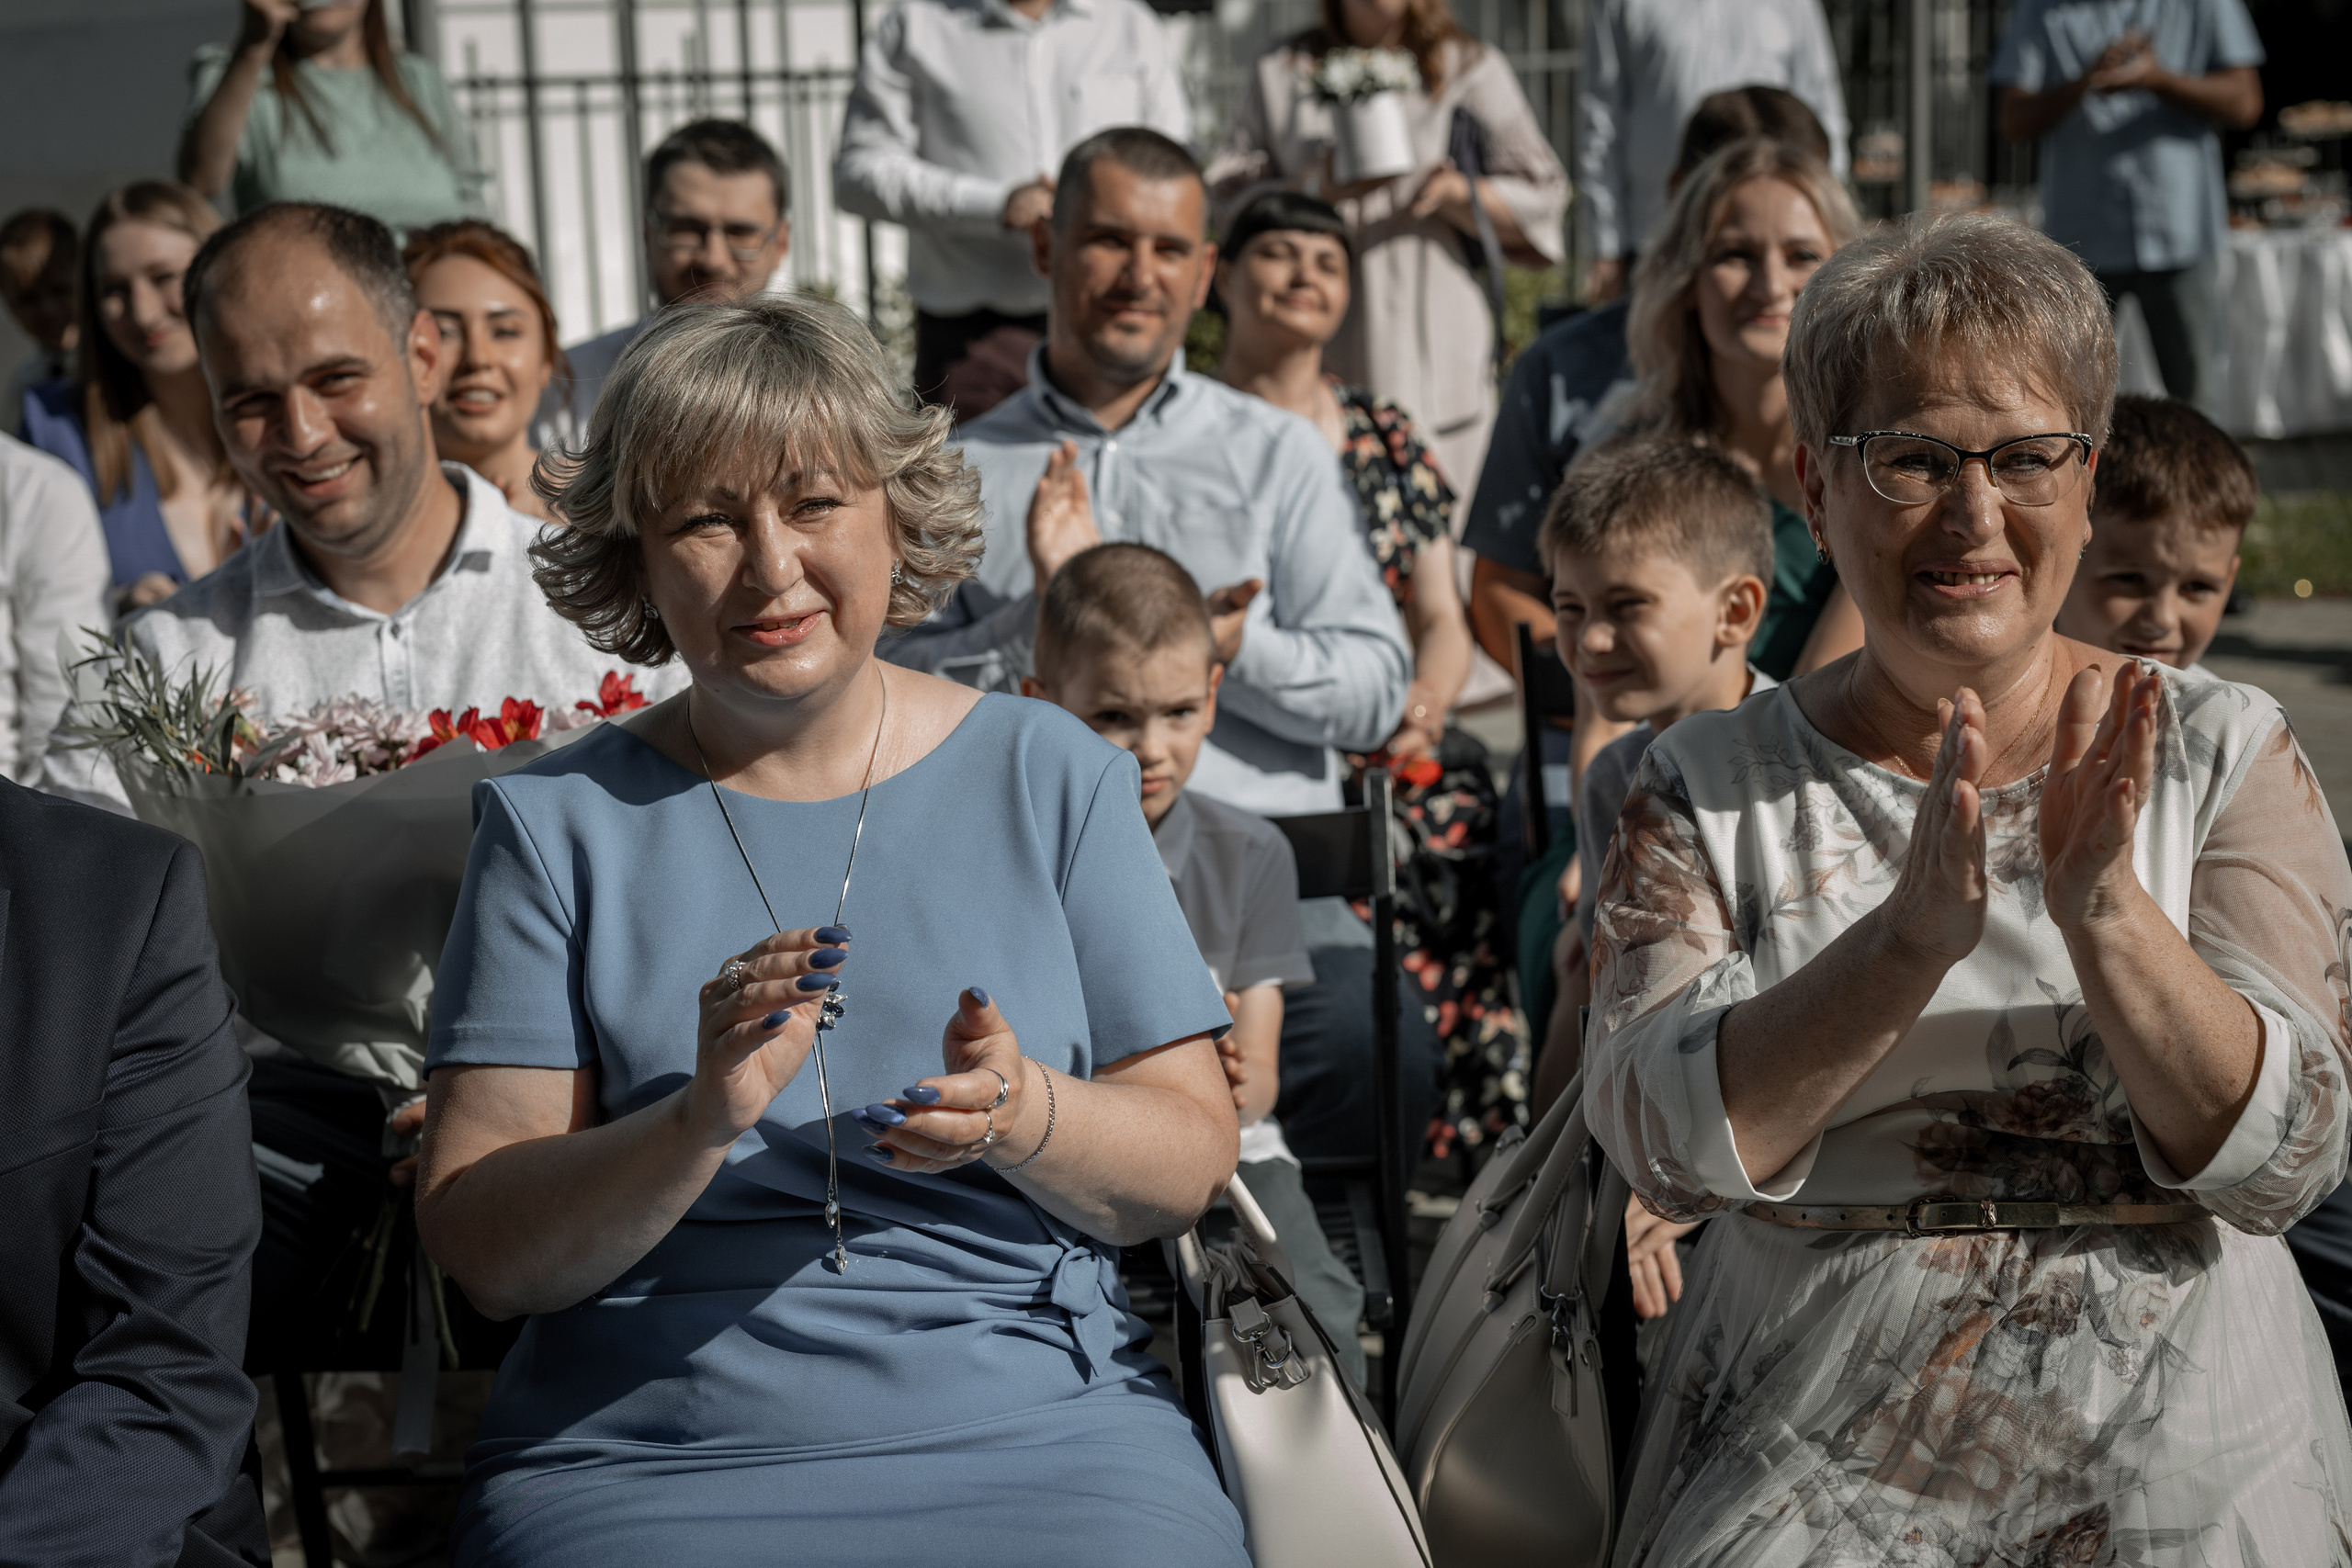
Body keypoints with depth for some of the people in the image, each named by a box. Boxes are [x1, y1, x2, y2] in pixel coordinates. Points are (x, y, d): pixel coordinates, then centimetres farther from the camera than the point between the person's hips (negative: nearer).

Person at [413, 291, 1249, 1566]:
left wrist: (1022, 1112, -13)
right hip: (644, 1466, 0)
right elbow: (481, 1254, -1)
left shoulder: (1052, 778, 9)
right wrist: (699, 1126, -18)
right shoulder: (555, 821, 5)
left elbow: (1189, 1165, 6)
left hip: (1041, 1436, 1)